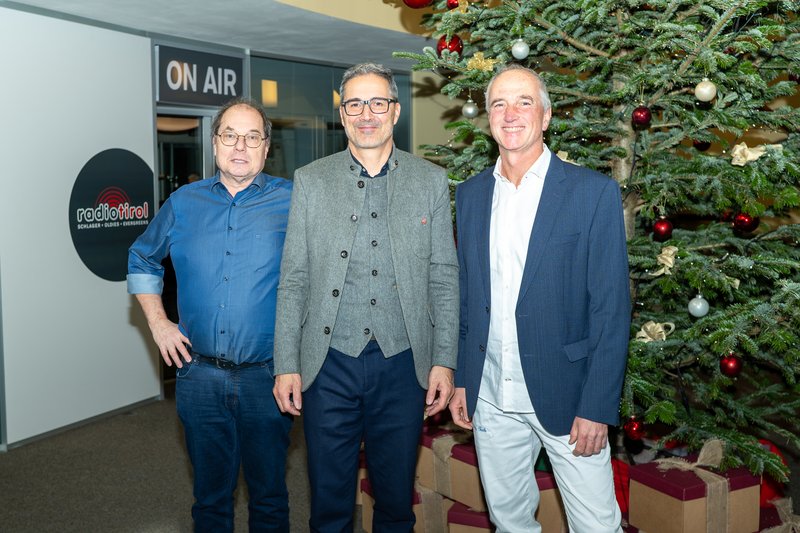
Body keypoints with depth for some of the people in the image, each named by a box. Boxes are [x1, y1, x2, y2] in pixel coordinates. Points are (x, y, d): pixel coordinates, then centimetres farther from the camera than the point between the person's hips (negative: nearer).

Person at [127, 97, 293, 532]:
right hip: (199, 377, 2)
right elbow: (142, 260, 19)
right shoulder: (184, 203, 5)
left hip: (266, 377, -2)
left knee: (269, 496, 12)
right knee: (210, 495, 16)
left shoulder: (292, 202, -4)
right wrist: (157, 323, 8)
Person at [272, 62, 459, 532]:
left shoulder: (431, 180, 4)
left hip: (403, 364, 0)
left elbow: (444, 278, 4)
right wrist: (286, 365, -2)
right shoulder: (310, 181, 4)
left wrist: (444, 361, -2)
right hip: (329, 364, 0)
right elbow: (293, 279, 3)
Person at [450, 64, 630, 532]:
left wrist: (597, 407, -13)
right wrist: (462, 380, 10)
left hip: (564, 396, -4)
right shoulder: (470, 194, 7)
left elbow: (612, 310, -9)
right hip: (490, 400, 4)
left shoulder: (594, 192, -8)